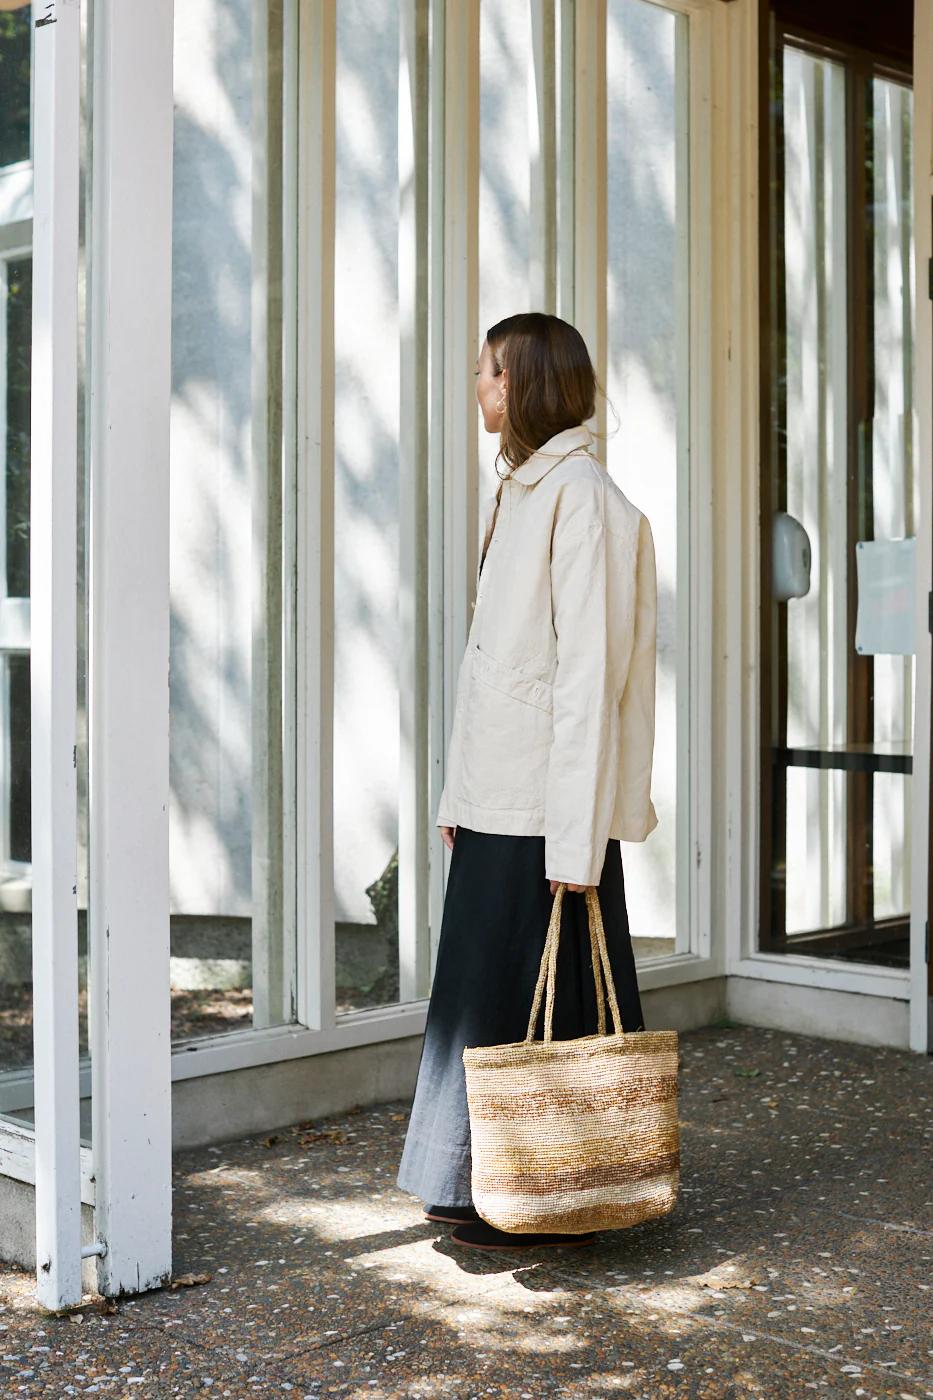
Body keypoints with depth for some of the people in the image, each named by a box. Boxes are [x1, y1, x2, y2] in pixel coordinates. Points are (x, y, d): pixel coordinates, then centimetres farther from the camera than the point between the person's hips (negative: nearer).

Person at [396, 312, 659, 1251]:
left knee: (541, 999, 0)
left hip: (549, 801, -9)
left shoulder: (580, 497, -14)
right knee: (483, 985, 15)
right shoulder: (519, 490, 15)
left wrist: (574, 837, -21)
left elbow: (588, 671, -19)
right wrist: (460, 792, 16)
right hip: (498, 796, 9)